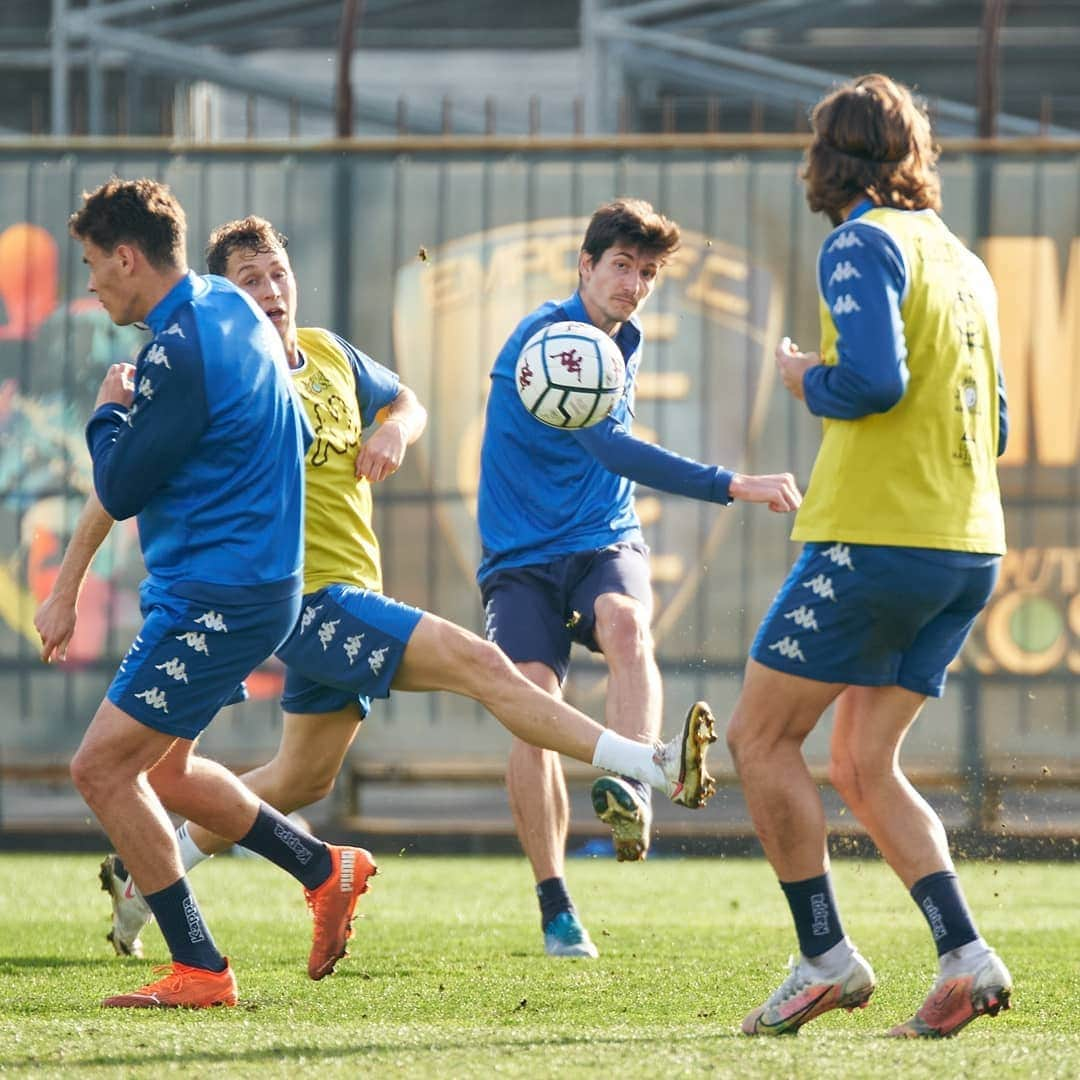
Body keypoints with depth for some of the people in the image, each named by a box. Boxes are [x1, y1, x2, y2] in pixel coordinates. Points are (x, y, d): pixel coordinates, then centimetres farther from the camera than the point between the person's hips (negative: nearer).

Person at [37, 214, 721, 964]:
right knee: (477, 662, -21)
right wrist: (66, 594, -6)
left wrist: (395, 430, -1)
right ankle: (658, 768, -27)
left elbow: (406, 404, 24)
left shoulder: (329, 354, 7)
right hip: (307, 599, -9)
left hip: (348, 599, 9)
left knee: (302, 781, 20)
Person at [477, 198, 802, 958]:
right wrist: (733, 487, -36)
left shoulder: (626, 342, 10)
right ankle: (556, 907, -12)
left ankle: (630, 791, -51)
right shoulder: (544, 338, -15)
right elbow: (610, 448, -29)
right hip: (522, 560, -4)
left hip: (606, 546, 4)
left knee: (625, 622, -31)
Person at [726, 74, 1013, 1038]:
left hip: (878, 537, -8)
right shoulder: (962, 261, 17)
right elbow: (991, 423, 22)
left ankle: (826, 958, 0)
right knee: (862, 766, 11)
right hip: (970, 546, 8)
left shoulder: (865, 243, -8)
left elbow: (872, 381, -21)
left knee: (760, 736, 3)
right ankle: (964, 958, -4)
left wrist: (807, 382, -2)